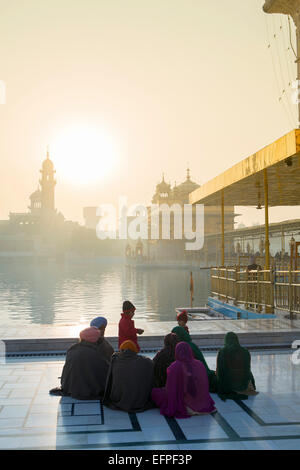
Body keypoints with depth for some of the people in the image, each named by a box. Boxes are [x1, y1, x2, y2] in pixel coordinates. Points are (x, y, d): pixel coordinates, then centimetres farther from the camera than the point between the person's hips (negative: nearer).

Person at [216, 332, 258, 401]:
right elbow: (248, 369, 4)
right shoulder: (245, 352, -6)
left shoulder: (221, 352, -10)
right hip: (243, 384, 2)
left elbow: (219, 371, -5)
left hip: (227, 386, -2)